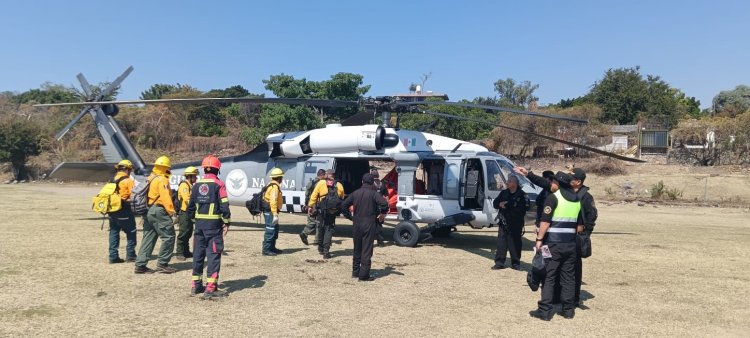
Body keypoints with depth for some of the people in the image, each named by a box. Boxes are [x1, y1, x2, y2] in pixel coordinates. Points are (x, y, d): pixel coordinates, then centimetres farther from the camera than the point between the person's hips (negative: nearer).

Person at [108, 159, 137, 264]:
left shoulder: (112, 180, 12)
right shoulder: (128, 181, -9)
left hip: (112, 211, 6)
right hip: (124, 211, -6)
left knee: (114, 233, 12)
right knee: (131, 233, 7)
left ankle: (113, 256, 12)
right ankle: (130, 255, 8)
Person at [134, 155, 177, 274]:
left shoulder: (149, 179, 17)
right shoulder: (162, 180, -11)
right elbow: (166, 198, -20)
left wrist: (144, 215, 20)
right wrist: (172, 212, -22)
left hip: (147, 211, 10)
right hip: (158, 211, -10)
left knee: (148, 238, 13)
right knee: (168, 237, -3)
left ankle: (140, 265, 14)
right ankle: (162, 264, -3)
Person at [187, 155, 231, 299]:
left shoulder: (196, 185, 8)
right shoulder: (219, 185, -8)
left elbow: (190, 205, 13)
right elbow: (224, 206, -12)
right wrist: (226, 222, -5)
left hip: (199, 223, 6)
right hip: (214, 224, -6)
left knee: (198, 253, 14)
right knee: (213, 254, -3)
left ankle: (196, 285, 23)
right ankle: (211, 288, -5)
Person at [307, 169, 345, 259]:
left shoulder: (321, 183, -3)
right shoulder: (339, 186, 3)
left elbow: (314, 196, -5)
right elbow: (342, 199, 6)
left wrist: (310, 206, 0)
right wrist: (339, 210, 15)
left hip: (322, 211, 0)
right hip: (333, 212, 1)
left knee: (321, 228, 17)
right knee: (329, 230, 6)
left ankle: (320, 248, 29)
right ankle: (326, 251, -2)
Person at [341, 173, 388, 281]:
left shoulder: (355, 193, 8)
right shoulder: (374, 193, -8)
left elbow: (344, 205, 9)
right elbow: (384, 203, -23)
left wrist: (349, 216, 13)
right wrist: (383, 214, -7)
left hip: (357, 224, 5)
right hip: (369, 224, -5)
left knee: (357, 249, 17)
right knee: (367, 250, -1)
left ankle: (355, 272, 25)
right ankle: (364, 275, -1)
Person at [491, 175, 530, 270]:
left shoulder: (522, 195, -5)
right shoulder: (504, 193, 12)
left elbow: (525, 207, -13)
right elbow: (495, 203, 16)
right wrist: (500, 204, -8)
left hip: (516, 224, -5)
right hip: (503, 223, 5)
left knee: (515, 243, 2)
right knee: (501, 243, 3)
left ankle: (515, 263, 14)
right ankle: (499, 262, 9)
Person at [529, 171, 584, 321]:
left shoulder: (553, 197, -9)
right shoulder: (577, 200, 12)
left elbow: (545, 221, -15)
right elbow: (580, 225, 16)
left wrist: (539, 239, -11)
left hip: (553, 243, -6)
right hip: (570, 244, 6)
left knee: (548, 277, -1)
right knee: (568, 277, 12)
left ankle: (545, 311, 1)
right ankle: (568, 309, 17)